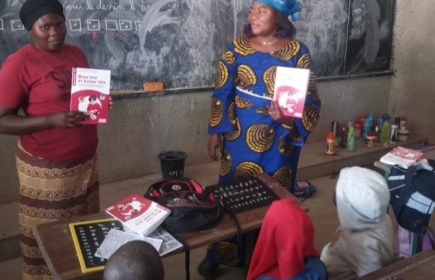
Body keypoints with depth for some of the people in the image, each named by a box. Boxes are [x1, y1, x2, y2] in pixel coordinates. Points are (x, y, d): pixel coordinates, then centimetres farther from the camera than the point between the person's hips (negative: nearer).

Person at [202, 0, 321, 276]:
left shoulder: (298, 51, -6)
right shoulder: (238, 46, 0)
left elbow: (311, 100, -7)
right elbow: (222, 92, 2)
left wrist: (288, 115, -26)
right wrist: (215, 133, 0)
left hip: (280, 138, -1)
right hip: (240, 135, 1)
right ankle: (221, 253, 27)